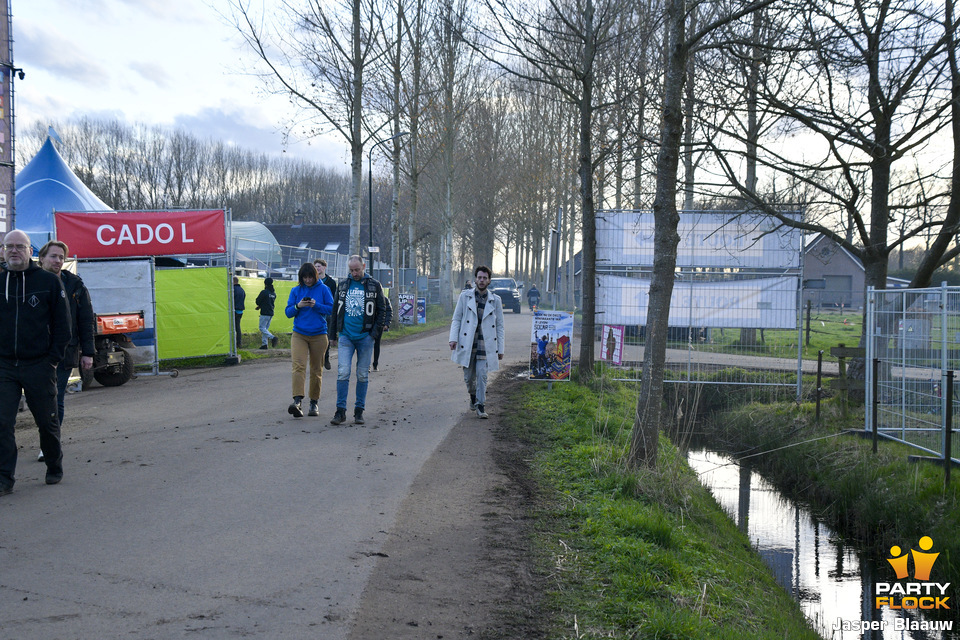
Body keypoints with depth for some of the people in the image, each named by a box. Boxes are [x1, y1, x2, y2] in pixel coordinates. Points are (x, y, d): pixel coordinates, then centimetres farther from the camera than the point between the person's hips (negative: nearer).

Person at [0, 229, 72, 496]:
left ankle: (54, 468, 28)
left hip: (39, 365, -2)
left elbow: (62, 324, 1)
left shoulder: (48, 281, -1)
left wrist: (54, 357, -6)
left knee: (47, 422, 9)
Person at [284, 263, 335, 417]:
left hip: (319, 335, 0)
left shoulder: (323, 289, 3)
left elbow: (332, 308, 0)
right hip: (299, 334, 0)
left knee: (316, 370, 7)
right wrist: (297, 306, -12)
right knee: (298, 365, -17)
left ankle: (314, 402, 19)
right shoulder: (295, 290, 8)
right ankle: (297, 401, -26)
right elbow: (288, 312, 8)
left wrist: (316, 305, -15)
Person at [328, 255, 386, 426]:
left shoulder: (374, 286, 3)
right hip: (345, 336, 1)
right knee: (343, 373, -7)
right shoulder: (343, 285, 10)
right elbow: (336, 309, 17)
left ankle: (359, 411, 13)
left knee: (363, 375, 5)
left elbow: (382, 311, 4)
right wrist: (335, 333, 13)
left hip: (365, 337, -1)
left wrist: (374, 333, -6)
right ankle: (341, 411, -3)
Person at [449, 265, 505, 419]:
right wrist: (453, 338, -8)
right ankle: (473, 396, 35)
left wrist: (500, 349, 5)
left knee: (482, 374, -10)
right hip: (467, 343, 1)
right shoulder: (465, 296, 6)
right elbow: (456, 319, 6)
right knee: (469, 376, 7)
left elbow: (499, 326, 9)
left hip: (485, 343, 0)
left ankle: (481, 406, -4)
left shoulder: (495, 300, 7)